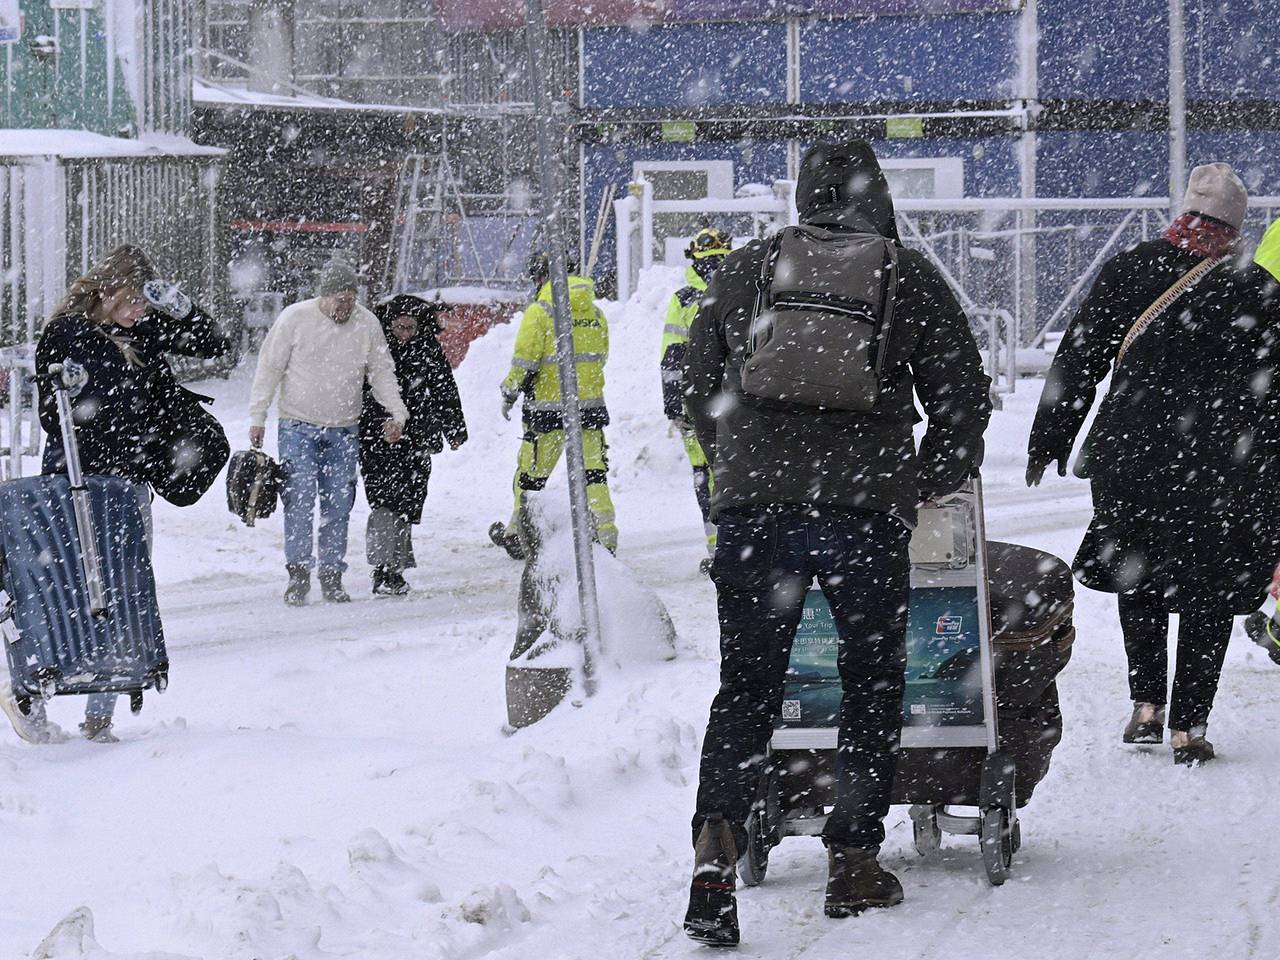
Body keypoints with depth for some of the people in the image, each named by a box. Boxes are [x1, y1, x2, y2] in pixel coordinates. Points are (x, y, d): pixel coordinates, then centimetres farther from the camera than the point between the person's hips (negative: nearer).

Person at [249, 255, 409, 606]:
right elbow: (269, 369, -3)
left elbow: (382, 373, 9)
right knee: (300, 499, -12)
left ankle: (332, 576, 12)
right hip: (298, 427, -3)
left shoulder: (367, 324, -2)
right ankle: (298, 573, -6)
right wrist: (257, 417, -5)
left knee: (338, 505, 4)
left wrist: (397, 412, -4)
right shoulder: (294, 319, -9)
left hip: (344, 432, 3)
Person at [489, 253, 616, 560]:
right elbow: (600, 357, 14)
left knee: (531, 472, 8)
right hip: (590, 402, 4)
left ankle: (518, 536, 18)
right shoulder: (596, 313, 7)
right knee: (594, 471, 6)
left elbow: (524, 360, -10)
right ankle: (605, 535, 0)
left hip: (548, 405, -4)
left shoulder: (539, 311, -9)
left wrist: (510, 394, 3)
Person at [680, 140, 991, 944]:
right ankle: (855, 862, 15)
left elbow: (701, 389, 20)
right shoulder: (910, 278, 6)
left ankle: (718, 842, -15)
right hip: (866, 507, -2)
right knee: (873, 684, 13)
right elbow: (965, 398, 8)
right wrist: (926, 485, 22)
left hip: (751, 505, 2)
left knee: (746, 687, 6)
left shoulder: (742, 271, 12)